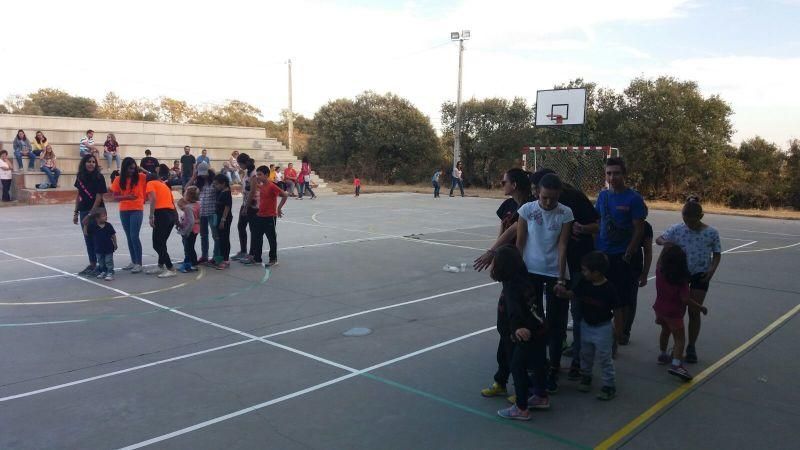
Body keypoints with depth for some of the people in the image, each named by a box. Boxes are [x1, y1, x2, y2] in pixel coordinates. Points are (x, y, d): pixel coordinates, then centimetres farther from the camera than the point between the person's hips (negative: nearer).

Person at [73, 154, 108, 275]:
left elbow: (99, 197, -13)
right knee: (88, 239, 11)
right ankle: (92, 264, 20)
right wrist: (76, 213, 9)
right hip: (84, 211, 6)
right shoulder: (80, 177, 5)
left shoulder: (99, 177, -11)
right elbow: (78, 195, 12)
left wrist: (90, 215, -15)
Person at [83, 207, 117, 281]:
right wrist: (85, 225, -10)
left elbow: (113, 235, -1)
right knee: (101, 262, 16)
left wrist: (115, 244, 3)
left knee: (109, 261, 1)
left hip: (108, 248, -2)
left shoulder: (108, 226, -10)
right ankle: (103, 272, 30)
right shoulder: (93, 227, -9)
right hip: (99, 248, 2)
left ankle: (110, 273, 7)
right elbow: (86, 233, 0)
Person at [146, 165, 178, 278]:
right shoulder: (164, 185, 25)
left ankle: (171, 269, -3)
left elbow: (153, 199, -13)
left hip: (162, 214, -8)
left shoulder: (150, 183, 5)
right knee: (161, 242, 20)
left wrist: (151, 217, -16)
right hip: (172, 214, 8)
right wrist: (175, 218, 24)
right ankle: (161, 266, 28)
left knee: (157, 244, -1)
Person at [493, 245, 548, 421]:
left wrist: (517, 327, -50)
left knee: (518, 367, 1)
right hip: (539, 329, 9)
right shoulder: (521, 279, 7)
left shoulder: (511, 286, -19)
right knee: (537, 363, 23)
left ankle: (521, 409, 7)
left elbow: (514, 308, -37)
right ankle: (541, 397, 39)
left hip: (527, 333, -9)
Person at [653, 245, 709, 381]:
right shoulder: (682, 280, -20)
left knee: (665, 331, 28)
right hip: (674, 313, -6)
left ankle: (663, 355, 41)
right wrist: (700, 307, -8)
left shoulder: (660, 272, -6)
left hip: (659, 309, 6)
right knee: (680, 339, -4)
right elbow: (685, 299, -22)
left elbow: (659, 261, 16)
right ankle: (676, 364, -20)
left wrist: (666, 247, 25)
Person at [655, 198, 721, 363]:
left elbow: (717, 254, 2)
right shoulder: (677, 229, -6)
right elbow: (658, 239, 2)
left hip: (700, 275, -1)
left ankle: (691, 347, 19)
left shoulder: (711, 233, -7)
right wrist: (665, 242, -22)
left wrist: (712, 269, -15)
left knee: (694, 312, 3)